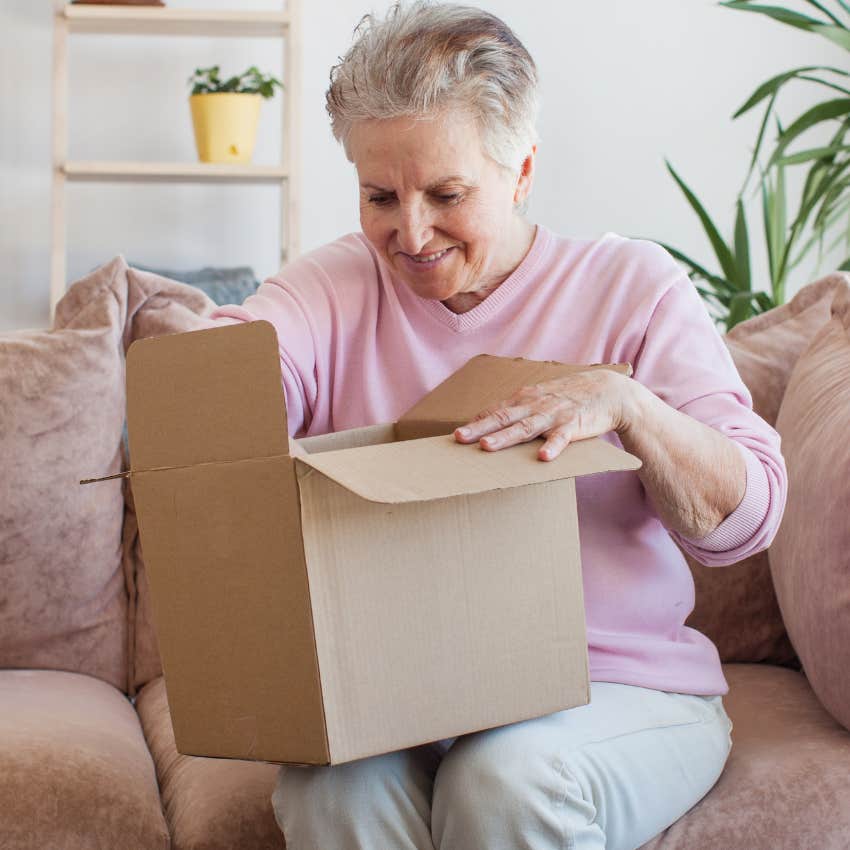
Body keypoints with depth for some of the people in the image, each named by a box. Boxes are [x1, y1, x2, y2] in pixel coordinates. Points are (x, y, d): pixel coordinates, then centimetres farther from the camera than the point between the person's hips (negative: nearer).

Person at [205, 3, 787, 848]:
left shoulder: (631, 285, 3)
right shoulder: (336, 286, 8)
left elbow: (745, 516, -6)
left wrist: (623, 403, -24)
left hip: (619, 683, 0)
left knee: (509, 776, -33)